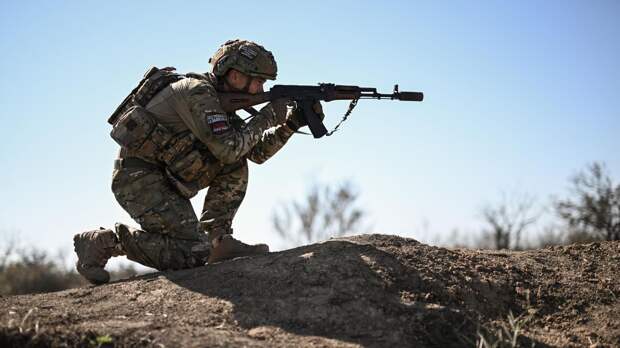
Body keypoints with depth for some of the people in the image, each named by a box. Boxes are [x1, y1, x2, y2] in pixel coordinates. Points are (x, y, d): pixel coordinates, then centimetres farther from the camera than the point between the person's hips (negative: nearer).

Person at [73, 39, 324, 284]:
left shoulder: (220, 99, 13)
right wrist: (267, 116, -12)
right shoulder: (197, 91, -16)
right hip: (138, 177, -9)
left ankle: (216, 239, 3)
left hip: (166, 177, 9)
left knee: (236, 166, 3)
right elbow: (228, 148, -23)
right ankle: (103, 242, -7)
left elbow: (256, 152, 14)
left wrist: (291, 124, 1)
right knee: (192, 253, -18)